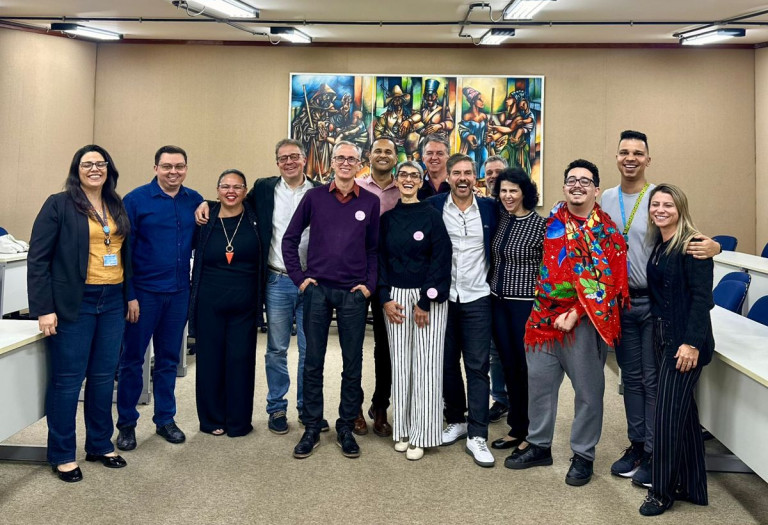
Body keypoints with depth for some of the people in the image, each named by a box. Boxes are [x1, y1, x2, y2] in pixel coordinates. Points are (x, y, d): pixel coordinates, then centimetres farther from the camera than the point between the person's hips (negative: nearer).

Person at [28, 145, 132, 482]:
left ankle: (100, 445, 27)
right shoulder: (59, 205, -4)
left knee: (103, 377, 12)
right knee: (67, 379, 3)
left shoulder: (117, 207, 12)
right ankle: (62, 454, 17)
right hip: (74, 303, -5)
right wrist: (43, 309, -12)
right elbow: (38, 259, -7)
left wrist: (131, 296, 11)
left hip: (112, 302, 5)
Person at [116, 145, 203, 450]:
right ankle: (126, 423, 20)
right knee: (133, 358, 6)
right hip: (143, 292, -3)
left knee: (169, 358, 13)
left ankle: (165, 419, 26)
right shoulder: (136, 200, -6)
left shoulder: (195, 201, 5)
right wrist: (129, 295, -12)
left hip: (179, 293, 4)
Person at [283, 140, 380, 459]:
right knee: (313, 361, 6)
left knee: (352, 362, 6)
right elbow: (290, 238, 7)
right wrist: (299, 277, 0)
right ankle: (312, 428, 19)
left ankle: (346, 427, 21)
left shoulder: (371, 202, 4)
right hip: (317, 289, 0)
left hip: (353, 292, 0)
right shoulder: (314, 197, 3)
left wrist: (369, 284, -2)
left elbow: (374, 248, 8)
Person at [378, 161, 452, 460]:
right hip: (396, 297, 3)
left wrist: (425, 301, -12)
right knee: (400, 363, 7)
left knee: (426, 364, -1)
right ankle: (402, 429, 18)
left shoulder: (432, 216, -3)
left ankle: (421, 435, 8)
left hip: (429, 297, -3)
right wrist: (385, 298, -3)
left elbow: (440, 261, -8)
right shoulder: (387, 218, 8)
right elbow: (381, 259, 8)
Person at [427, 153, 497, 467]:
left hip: (477, 298, -1)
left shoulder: (490, 208, 0)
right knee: (448, 364, 11)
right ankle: (456, 421, 29)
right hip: (443, 297, 1)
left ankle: (477, 437, 5)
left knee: (477, 367, -1)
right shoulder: (433, 206, -1)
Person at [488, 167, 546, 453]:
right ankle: (516, 427, 26)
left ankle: (530, 431, 19)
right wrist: (492, 289, 12)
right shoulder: (499, 219, 6)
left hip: (526, 304, -5)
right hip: (499, 301, 6)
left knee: (527, 366, 4)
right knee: (508, 365, 12)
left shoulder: (540, 224, -10)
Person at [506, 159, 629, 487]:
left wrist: (575, 314, -18)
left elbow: (606, 281, -12)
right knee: (538, 380, 11)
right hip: (544, 316, 5)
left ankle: (583, 455, 23)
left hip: (583, 321, -4)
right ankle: (539, 445, 28)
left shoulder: (606, 231, -6)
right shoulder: (553, 220, 7)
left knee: (587, 389, 7)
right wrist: (542, 310, 7)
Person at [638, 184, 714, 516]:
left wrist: (692, 342, -22)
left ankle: (662, 491, 12)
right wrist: (657, 336, 10)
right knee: (683, 412, 15)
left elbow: (701, 297, -18)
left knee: (668, 415, -3)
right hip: (663, 337, 8)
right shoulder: (658, 245, 11)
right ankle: (692, 487, 26)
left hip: (685, 341, -8)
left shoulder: (692, 245, -13)